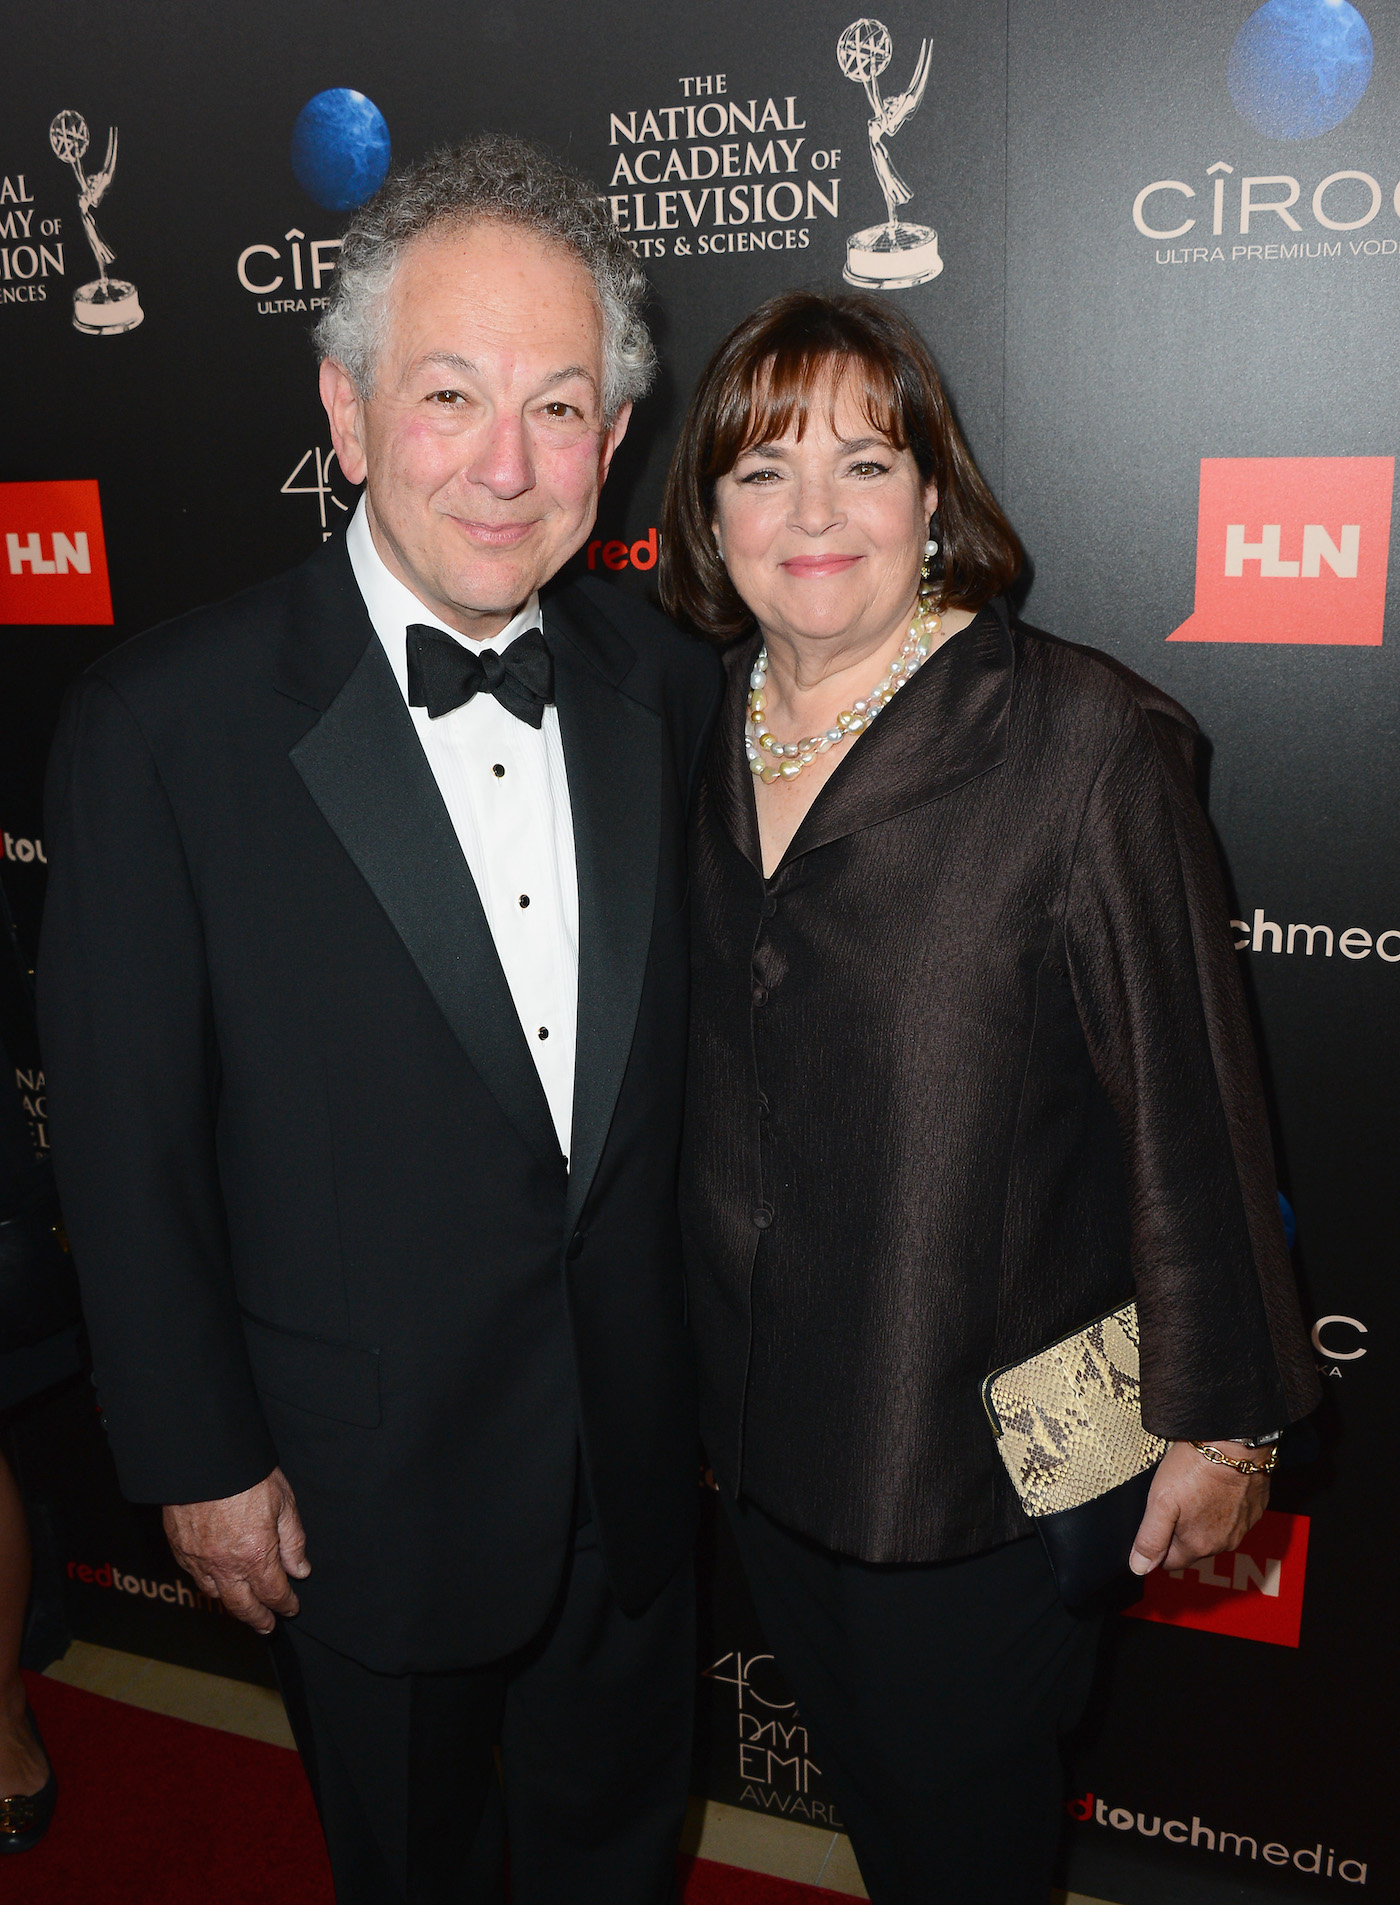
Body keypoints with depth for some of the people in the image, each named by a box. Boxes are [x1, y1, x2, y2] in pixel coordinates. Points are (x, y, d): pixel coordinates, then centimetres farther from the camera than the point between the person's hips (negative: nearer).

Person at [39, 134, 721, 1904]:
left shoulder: (666, 684, -5)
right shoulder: (168, 725, -19)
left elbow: (686, 1044, 4)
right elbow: (125, 1139, -12)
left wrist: (715, 1364, 8)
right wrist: (198, 1459, -7)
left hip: (639, 1454, 4)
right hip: (368, 1487, -3)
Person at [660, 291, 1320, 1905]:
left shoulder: (1083, 742, -19)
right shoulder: (697, 727, -1)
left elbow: (1190, 1104, -15)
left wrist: (1218, 1414, -9)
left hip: (986, 1435, -5)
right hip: (758, 1413, 5)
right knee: (859, 1771, 27)